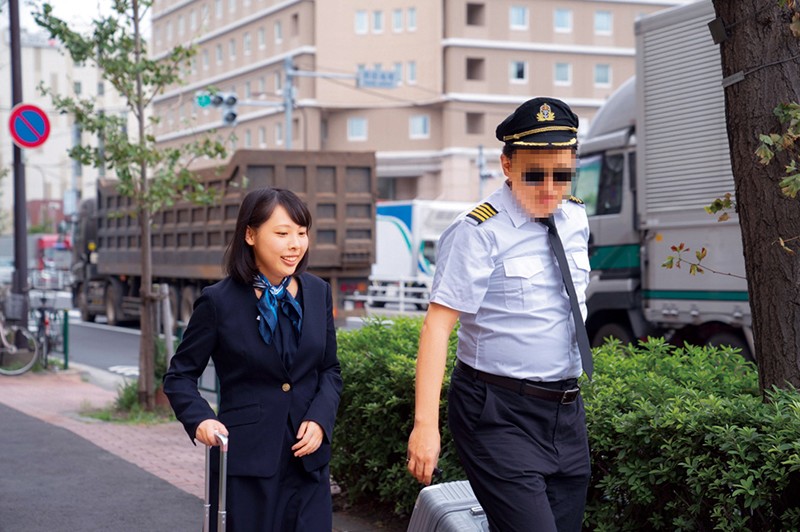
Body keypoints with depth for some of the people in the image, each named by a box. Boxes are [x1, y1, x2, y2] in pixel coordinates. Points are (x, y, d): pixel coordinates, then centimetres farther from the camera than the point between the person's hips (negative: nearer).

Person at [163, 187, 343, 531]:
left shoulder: (318, 293, 5)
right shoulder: (219, 301, -6)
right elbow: (179, 376, 1)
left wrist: (320, 419, -5)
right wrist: (200, 420, -17)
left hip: (307, 460, 4)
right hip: (245, 462, -3)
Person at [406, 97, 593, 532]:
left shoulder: (575, 219, 8)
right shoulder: (480, 232, -12)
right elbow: (438, 325, -18)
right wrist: (426, 425, -26)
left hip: (565, 413, 7)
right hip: (498, 415, -7)